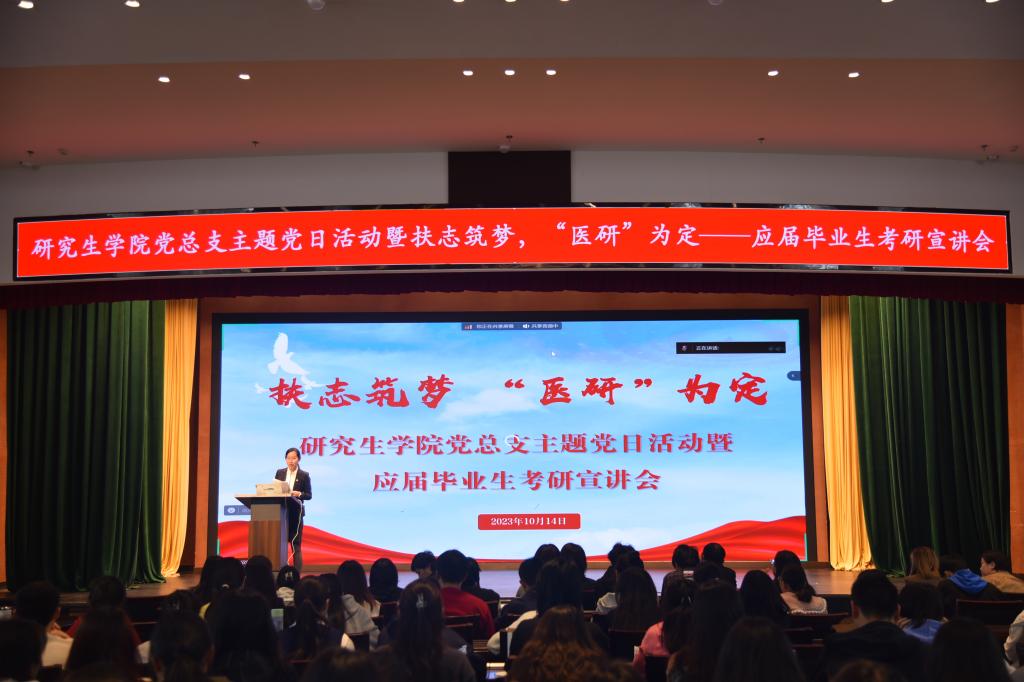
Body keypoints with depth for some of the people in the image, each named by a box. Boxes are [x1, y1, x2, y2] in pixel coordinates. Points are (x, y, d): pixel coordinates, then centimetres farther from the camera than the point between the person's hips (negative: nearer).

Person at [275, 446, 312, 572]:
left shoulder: (304, 475, 1)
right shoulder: (280, 473, 10)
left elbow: (309, 495, -1)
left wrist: (298, 494, -19)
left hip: (296, 512, -3)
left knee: (296, 544, -2)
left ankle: (297, 573, -1)